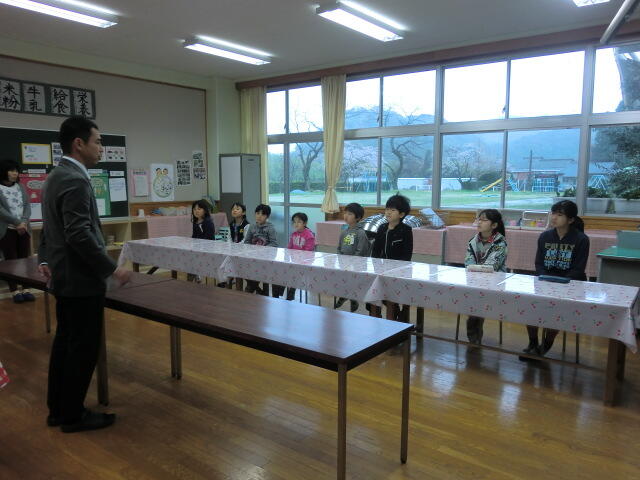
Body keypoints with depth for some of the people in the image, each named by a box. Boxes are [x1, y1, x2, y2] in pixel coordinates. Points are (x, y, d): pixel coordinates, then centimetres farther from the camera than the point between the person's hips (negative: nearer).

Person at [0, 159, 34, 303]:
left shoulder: (20, 187, 12)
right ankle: (15, 290, 7)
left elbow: (27, 205, 6)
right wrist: (17, 223, -14)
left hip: (23, 229, 4)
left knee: (24, 259, 4)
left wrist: (24, 222, -10)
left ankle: (24, 288, 11)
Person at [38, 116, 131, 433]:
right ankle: (73, 415, 16)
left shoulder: (56, 176, 12)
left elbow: (49, 226, 20)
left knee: (65, 342, 18)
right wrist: (112, 270, -22)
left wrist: (45, 258, 27)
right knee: (83, 347, 2)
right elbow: (80, 235, -27)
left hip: (64, 276, 10)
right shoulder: (75, 180, -21)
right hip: (81, 279, -10)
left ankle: (57, 409, 30)